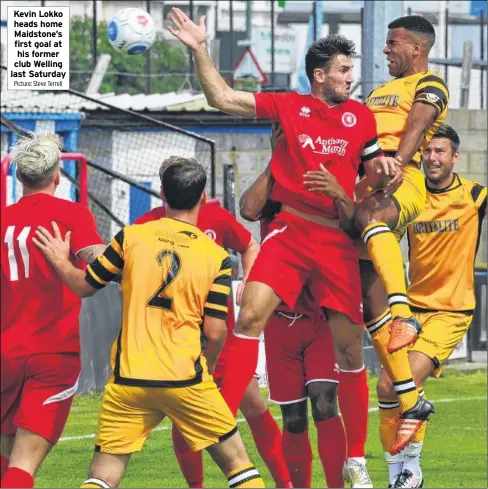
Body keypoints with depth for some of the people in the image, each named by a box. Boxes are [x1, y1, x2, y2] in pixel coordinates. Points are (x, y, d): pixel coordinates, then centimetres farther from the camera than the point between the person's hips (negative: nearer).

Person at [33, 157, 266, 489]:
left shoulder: (132, 237, 1)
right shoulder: (216, 257, -1)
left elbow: (84, 286, 11)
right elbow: (215, 332, -4)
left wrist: (60, 261, 30)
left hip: (128, 378, 1)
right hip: (185, 379, -1)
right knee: (237, 462, 12)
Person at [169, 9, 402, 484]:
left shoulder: (362, 116, 10)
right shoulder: (289, 106, 5)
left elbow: (373, 168, 21)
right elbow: (222, 98, 3)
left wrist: (383, 169, -2)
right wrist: (199, 50, -6)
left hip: (339, 239, 1)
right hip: (290, 229, -1)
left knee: (349, 344, 0)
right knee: (250, 316, -19)